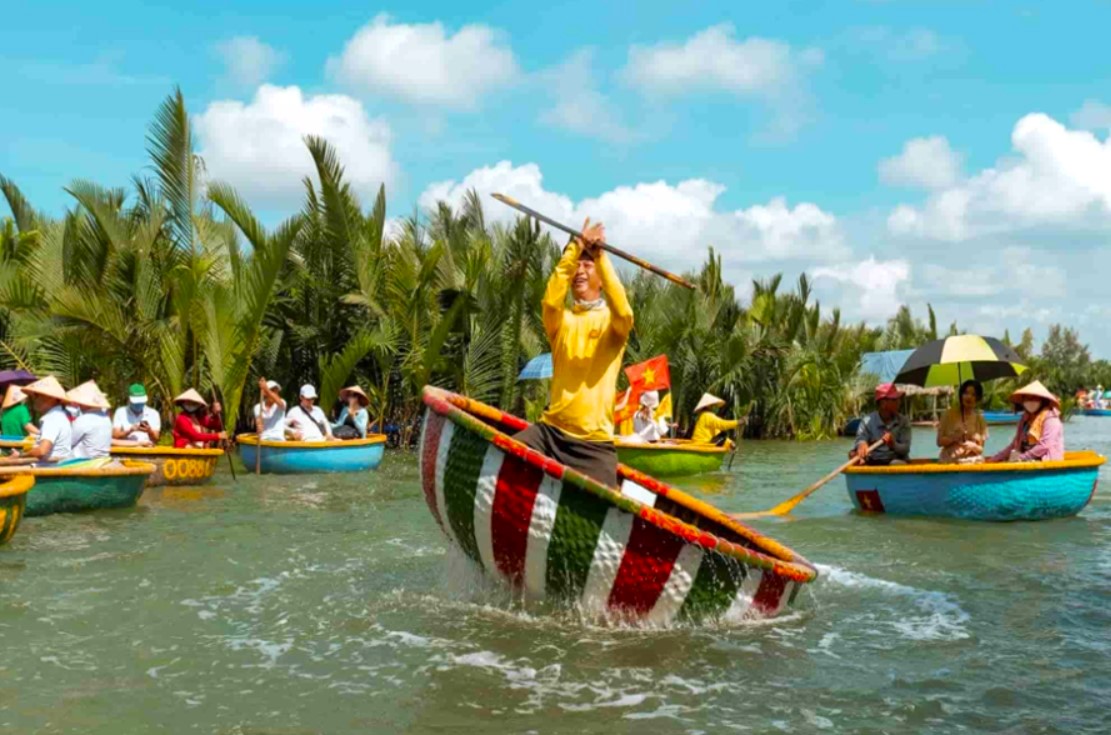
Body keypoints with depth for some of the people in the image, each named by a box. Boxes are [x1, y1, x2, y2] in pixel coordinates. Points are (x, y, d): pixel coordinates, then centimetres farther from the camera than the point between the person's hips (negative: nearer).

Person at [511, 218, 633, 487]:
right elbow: (551, 300, -12)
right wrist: (575, 248, -18)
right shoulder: (561, 320, 13)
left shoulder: (613, 321, 7)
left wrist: (600, 255, -21)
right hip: (551, 430, 2)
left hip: (595, 443, -1)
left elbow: (623, 311, -18)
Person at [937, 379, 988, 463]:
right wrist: (954, 438, -14)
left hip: (973, 462, 2)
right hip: (950, 461, -2)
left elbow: (981, 449, 9)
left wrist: (973, 446, -12)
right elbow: (940, 441, 3)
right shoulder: (950, 414, 2)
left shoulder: (979, 418, 8)